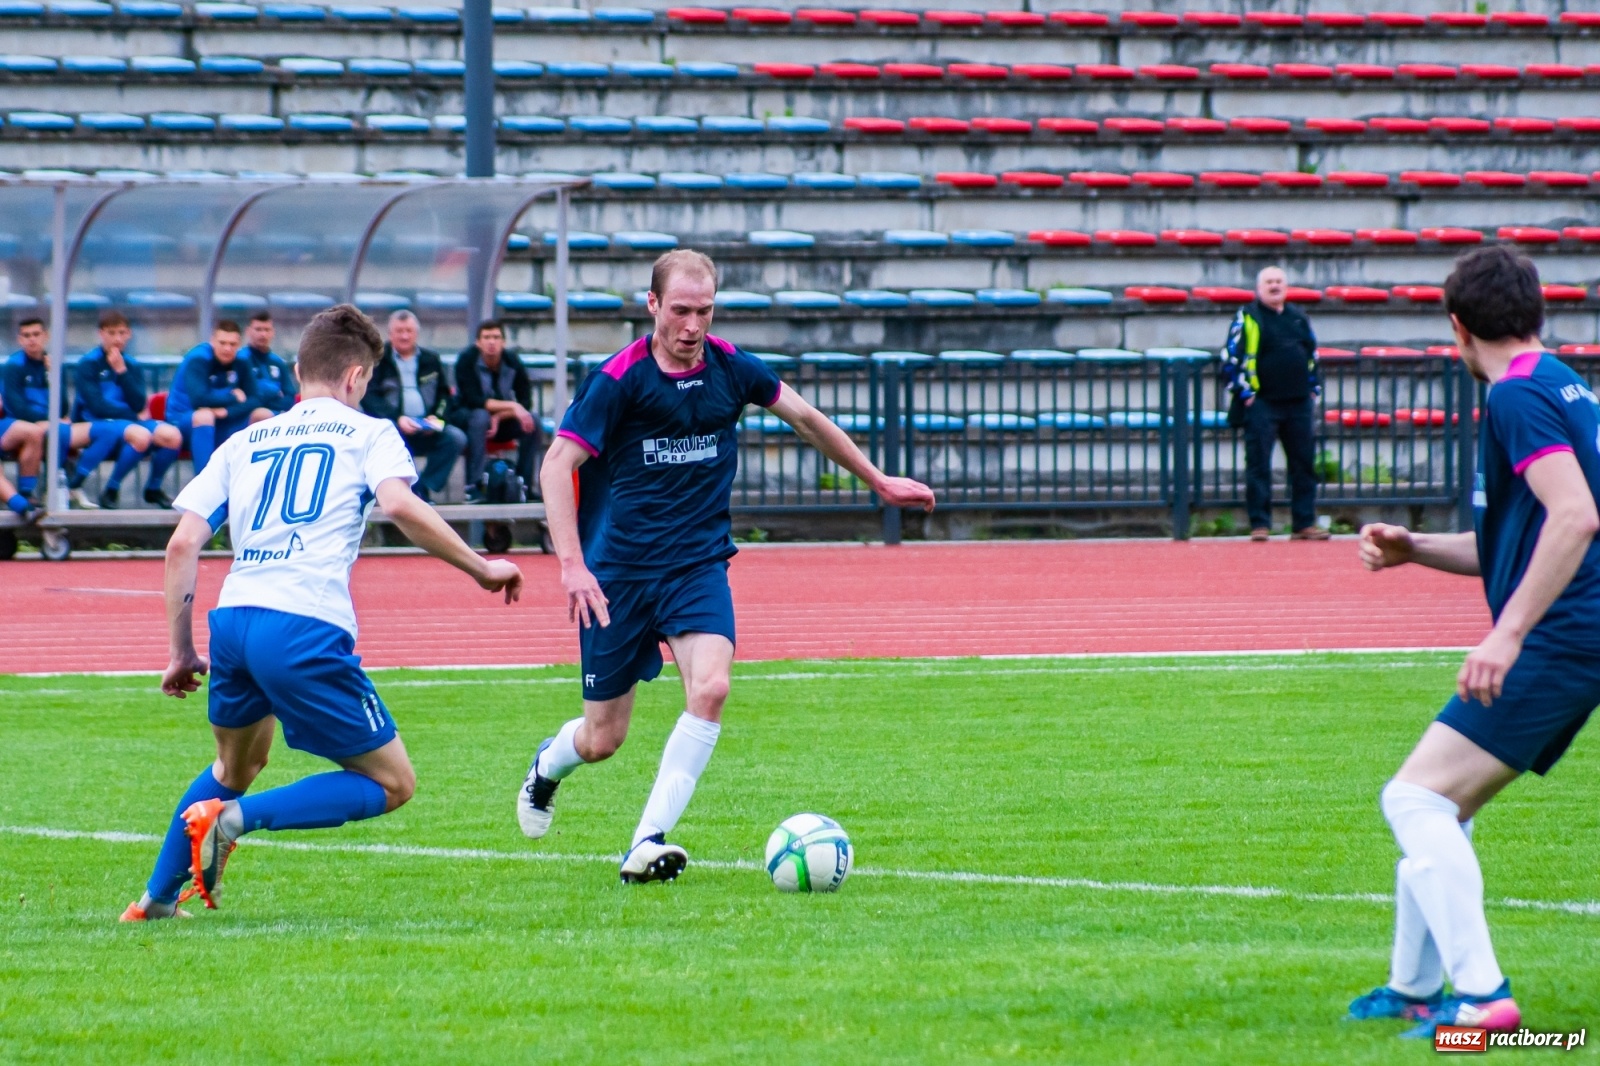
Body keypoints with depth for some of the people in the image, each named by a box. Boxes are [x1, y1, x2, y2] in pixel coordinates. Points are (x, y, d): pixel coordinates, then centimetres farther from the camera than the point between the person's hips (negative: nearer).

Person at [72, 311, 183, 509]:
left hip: (131, 420, 6)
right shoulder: (88, 364, -3)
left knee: (172, 436, -20)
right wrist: (134, 416, -5)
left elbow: (139, 405, -2)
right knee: (141, 436, -35)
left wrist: (122, 371, -9)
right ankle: (111, 490, -18)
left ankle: (153, 489, 3)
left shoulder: (132, 366, 12)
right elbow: (97, 406, -11)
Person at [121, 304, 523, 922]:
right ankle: (238, 818, -13)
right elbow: (399, 505, -10)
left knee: (236, 765, 33)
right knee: (392, 783, 5)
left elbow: (182, 545, 15)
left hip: (232, 620, 6)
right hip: (307, 629, -6)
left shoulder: (244, 443, 23)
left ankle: (156, 900, 31)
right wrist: (480, 568, -2)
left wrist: (181, 652, 21)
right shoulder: (367, 433, 11)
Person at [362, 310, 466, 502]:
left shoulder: (431, 359, 18)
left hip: (426, 432, 4)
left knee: (456, 437, -23)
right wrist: (397, 419, -21)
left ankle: (424, 488, -18)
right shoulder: (378, 359, 5)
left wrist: (437, 417, -6)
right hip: (392, 426, -4)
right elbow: (369, 398, -6)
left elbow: (444, 393, 16)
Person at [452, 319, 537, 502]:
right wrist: (511, 406, -34)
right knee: (480, 417, -37)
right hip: (466, 417, -4)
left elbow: (525, 402, -10)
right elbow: (473, 400, -27)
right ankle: (473, 486, -40)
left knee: (532, 422, -23)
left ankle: (524, 484, -19)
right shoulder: (467, 360, -18)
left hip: (502, 419, 4)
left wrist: (499, 417, -26)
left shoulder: (512, 362, -8)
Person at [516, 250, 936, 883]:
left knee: (710, 687, -26)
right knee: (602, 740, 4)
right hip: (617, 569, -2)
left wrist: (879, 482, 26)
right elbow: (558, 463, -15)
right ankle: (547, 766, 42)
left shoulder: (732, 369, 0)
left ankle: (648, 843, -23)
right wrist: (571, 563, -26)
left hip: (698, 564, 2)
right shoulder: (618, 379, -13)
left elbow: (805, 419, 17)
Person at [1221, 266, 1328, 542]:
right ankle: (1260, 525, -4)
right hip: (1262, 403, -5)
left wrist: (1313, 386, 14)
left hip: (1298, 404, 5)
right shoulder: (1247, 317, -2)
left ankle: (1304, 524, 10)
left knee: (1304, 464, 5)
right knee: (1258, 465, -6)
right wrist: (1244, 392, -11)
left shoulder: (1299, 317, 14)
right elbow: (1231, 358, -6)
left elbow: (1312, 354, 24)